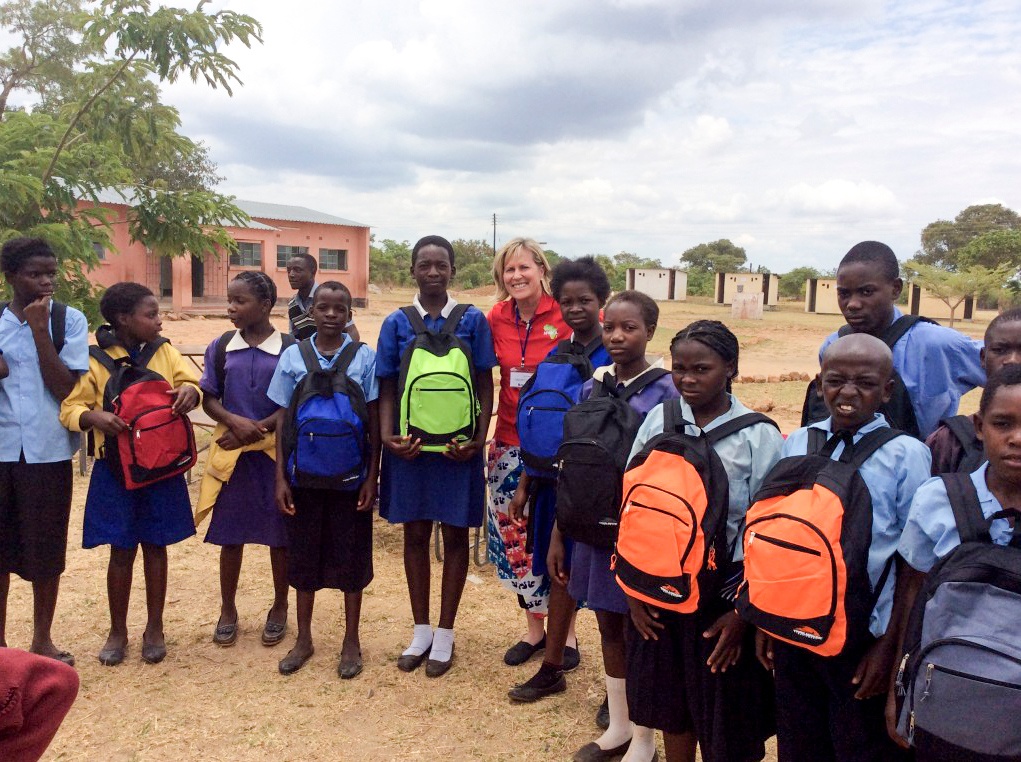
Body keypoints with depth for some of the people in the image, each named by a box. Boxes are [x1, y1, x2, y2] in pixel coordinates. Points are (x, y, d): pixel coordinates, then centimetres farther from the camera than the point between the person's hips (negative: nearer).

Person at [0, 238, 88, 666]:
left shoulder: (70, 320, -4)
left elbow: (66, 388, -11)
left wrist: (39, 329, -15)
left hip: (48, 450, -2)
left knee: (46, 547, 7)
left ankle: (42, 639, 22)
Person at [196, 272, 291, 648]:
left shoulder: (289, 349, -6)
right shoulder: (220, 347, 2)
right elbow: (208, 399, 4)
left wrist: (257, 428, -16)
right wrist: (235, 421, -14)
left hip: (275, 451, -2)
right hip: (231, 452, 2)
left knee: (280, 534, 8)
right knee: (231, 534, 10)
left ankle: (279, 608, 26)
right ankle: (227, 610, 26)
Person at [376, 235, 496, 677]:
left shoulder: (472, 321, -2)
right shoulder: (397, 323, 1)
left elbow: (484, 386, -1)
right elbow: (387, 389, 2)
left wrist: (479, 439, -12)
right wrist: (387, 436, -12)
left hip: (458, 444, -1)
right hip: (411, 444, 1)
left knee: (455, 536, 8)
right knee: (415, 534, 11)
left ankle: (445, 633, 24)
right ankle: (420, 631, 28)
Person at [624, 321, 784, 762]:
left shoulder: (757, 436, -11)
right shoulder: (659, 419, -2)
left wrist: (743, 610, -9)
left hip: (723, 596, -3)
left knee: (725, 723, 11)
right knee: (671, 707, 19)